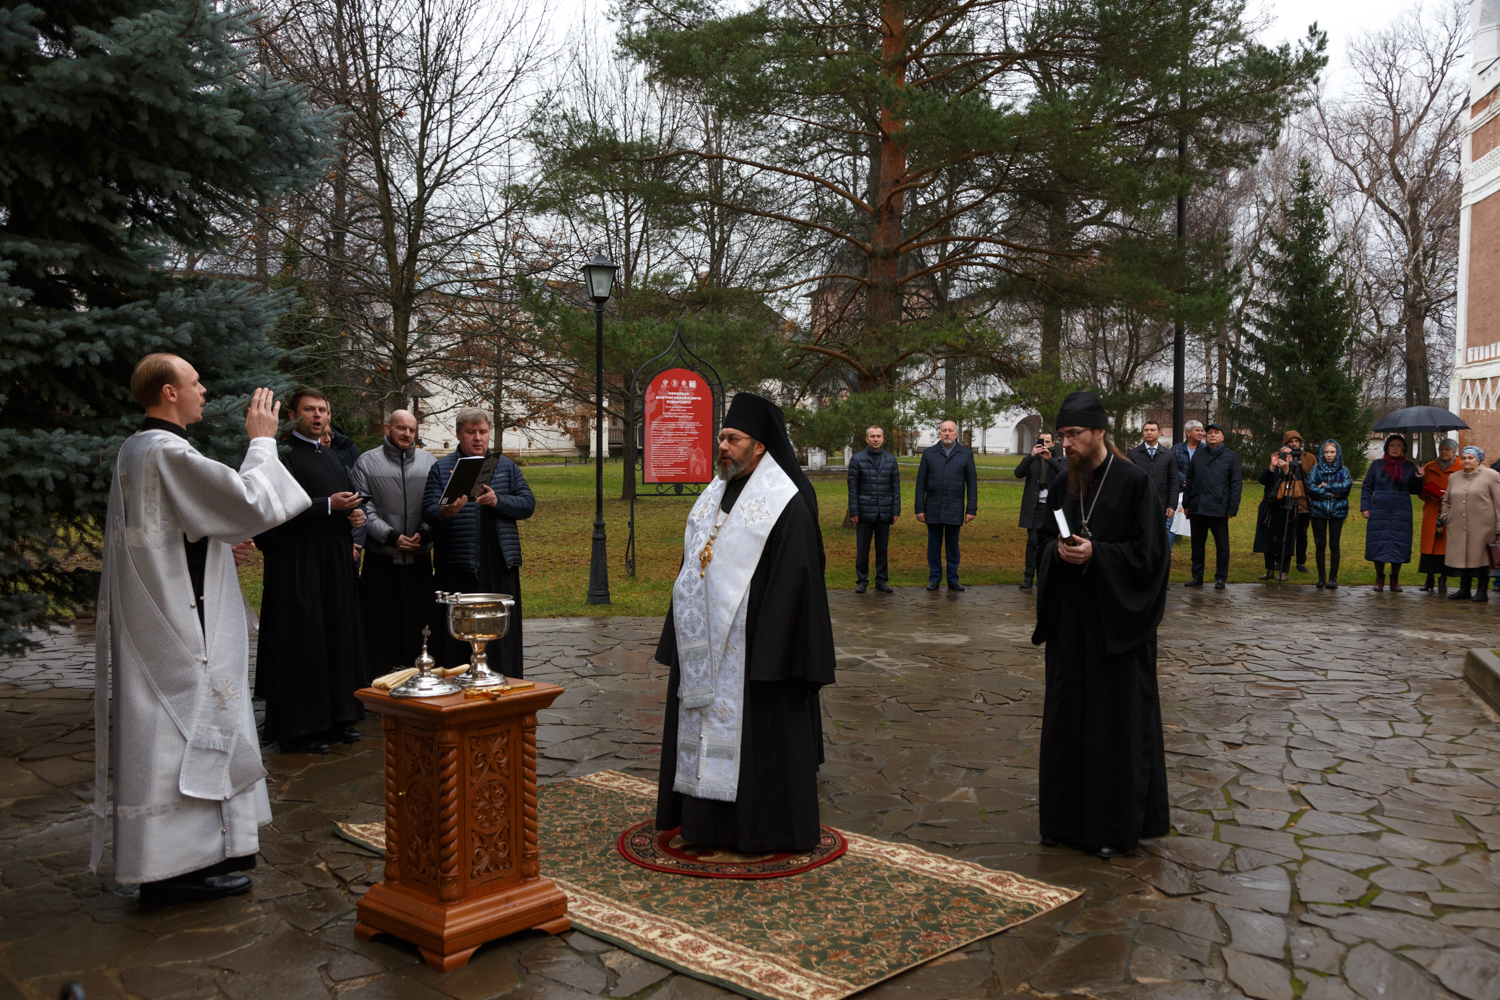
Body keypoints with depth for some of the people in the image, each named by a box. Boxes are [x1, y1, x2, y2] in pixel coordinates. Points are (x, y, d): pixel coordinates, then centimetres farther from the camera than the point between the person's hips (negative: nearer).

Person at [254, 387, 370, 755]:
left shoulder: (331, 455, 18)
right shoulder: (284, 454, -7)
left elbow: (349, 496, 25)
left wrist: (355, 513, 3)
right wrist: (329, 505, -19)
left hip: (337, 560, 8)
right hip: (300, 562, -8)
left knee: (338, 638, 10)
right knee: (302, 640, -5)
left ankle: (336, 718, 19)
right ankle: (298, 728, 3)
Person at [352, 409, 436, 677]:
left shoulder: (428, 461, 11)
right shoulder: (366, 462, 4)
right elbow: (363, 508, -3)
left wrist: (425, 533, -9)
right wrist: (391, 536, -13)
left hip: (420, 558, 2)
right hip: (380, 559, -2)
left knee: (417, 624, 5)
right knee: (381, 629, 0)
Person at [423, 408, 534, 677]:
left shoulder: (506, 467, 14)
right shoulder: (440, 468, 8)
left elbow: (528, 504, 6)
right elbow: (428, 512, -2)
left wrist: (498, 501, -12)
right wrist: (445, 512, -25)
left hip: (500, 564, 2)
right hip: (457, 566, -2)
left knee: (502, 632, 3)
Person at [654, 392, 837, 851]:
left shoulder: (785, 504, -12)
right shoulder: (715, 494, 11)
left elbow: (792, 578, -16)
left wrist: (772, 651, -20)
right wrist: (684, 638, 12)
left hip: (751, 639, -8)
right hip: (706, 641, 8)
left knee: (757, 728, 1)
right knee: (706, 721, 13)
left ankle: (768, 829, 15)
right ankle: (708, 819, 26)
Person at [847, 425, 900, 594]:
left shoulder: (891, 460, 8)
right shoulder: (857, 459, 1)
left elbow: (895, 486, 9)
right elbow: (853, 487, -1)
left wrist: (896, 510, 3)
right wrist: (854, 512, -6)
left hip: (884, 513, 2)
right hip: (865, 512, -2)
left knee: (882, 549, 7)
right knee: (862, 549, 1)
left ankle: (881, 581, 15)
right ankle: (862, 581, 10)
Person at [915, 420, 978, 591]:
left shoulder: (966, 455, 6)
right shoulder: (929, 454, 7)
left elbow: (972, 484, 5)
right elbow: (921, 483, 6)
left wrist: (971, 509, -2)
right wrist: (919, 508, 0)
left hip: (955, 509, 0)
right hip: (933, 508, 0)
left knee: (953, 545, 6)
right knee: (934, 545, 5)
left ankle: (953, 579, 14)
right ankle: (934, 578, 13)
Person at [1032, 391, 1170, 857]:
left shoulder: (1135, 482, -10)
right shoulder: (1063, 485, 7)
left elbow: (1151, 552, -11)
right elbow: (1046, 541, 14)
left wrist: (1095, 553, -20)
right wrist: (1060, 551, -8)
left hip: (1116, 621, -6)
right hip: (1069, 618, 6)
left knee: (1116, 716, 1)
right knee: (1068, 712, 10)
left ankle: (1116, 824, 13)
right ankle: (1071, 816, 23)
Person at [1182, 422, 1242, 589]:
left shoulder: (1231, 457, 3)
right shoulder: (1197, 455, 13)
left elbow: (1236, 484, 0)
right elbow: (1189, 481, 14)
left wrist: (1232, 508, -6)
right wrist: (1186, 503, 8)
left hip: (1219, 510, -3)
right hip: (1197, 508, 3)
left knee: (1222, 546, 3)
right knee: (1197, 544, 10)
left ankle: (1221, 578, 12)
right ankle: (1197, 576, 18)